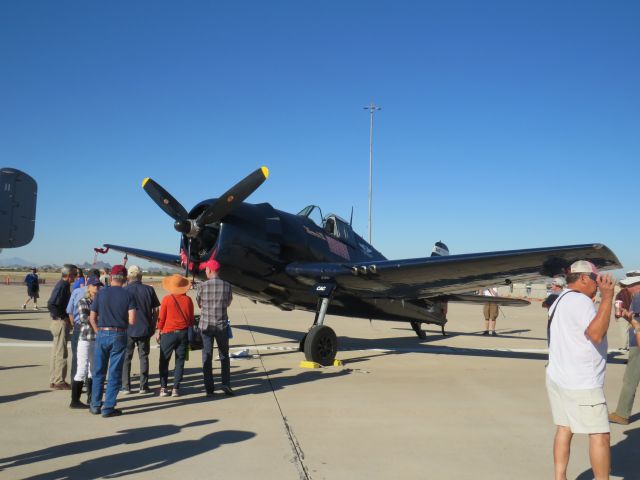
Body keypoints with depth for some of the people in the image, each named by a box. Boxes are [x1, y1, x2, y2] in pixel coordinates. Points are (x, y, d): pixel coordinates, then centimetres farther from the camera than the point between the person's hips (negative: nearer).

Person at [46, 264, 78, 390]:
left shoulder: (64, 285, 12)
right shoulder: (62, 286, -17)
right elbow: (51, 304, -25)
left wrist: (67, 318, 12)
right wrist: (64, 318, -19)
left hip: (62, 322, 10)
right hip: (61, 323, -10)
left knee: (57, 352, 15)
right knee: (61, 353, -4)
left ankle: (54, 380, 24)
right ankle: (59, 382, 3)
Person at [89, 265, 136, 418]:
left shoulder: (101, 293, -1)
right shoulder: (128, 296, -5)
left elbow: (92, 317, 1)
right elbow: (132, 320, -12)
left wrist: (98, 332, 12)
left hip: (102, 334, 2)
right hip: (119, 336, -2)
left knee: (99, 372, 14)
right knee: (114, 373, 5)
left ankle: (95, 405, 22)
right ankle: (108, 408, 7)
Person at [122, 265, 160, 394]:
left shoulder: (125, 290, -5)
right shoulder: (149, 290, 0)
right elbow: (155, 310, 2)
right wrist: (153, 326, 11)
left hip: (128, 330, -1)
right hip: (145, 329, 2)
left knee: (126, 358, 10)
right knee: (143, 357, 10)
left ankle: (126, 386, 11)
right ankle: (143, 386, 11)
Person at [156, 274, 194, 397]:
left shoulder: (167, 299, -7)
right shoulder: (188, 300, 0)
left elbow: (161, 318, -3)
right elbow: (191, 319, 5)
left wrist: (158, 331, 9)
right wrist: (189, 333, 17)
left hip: (169, 333, -2)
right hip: (184, 334, 2)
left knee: (164, 361, 9)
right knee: (180, 362, 8)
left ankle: (163, 388, 6)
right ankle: (176, 388, 6)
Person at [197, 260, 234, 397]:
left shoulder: (203, 285, -9)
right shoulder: (227, 285, -5)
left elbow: (199, 303, 5)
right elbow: (228, 303, 7)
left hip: (206, 325, -1)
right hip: (221, 325, 1)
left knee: (207, 357, 7)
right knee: (224, 356, 15)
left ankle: (209, 388, 8)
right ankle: (226, 384, 6)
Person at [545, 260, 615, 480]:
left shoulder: (560, 301, 16)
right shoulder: (580, 301, -16)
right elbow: (596, 334, -27)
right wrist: (607, 297, -26)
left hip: (558, 378, 10)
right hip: (581, 385, -9)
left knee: (564, 428, 11)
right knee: (599, 435, 0)